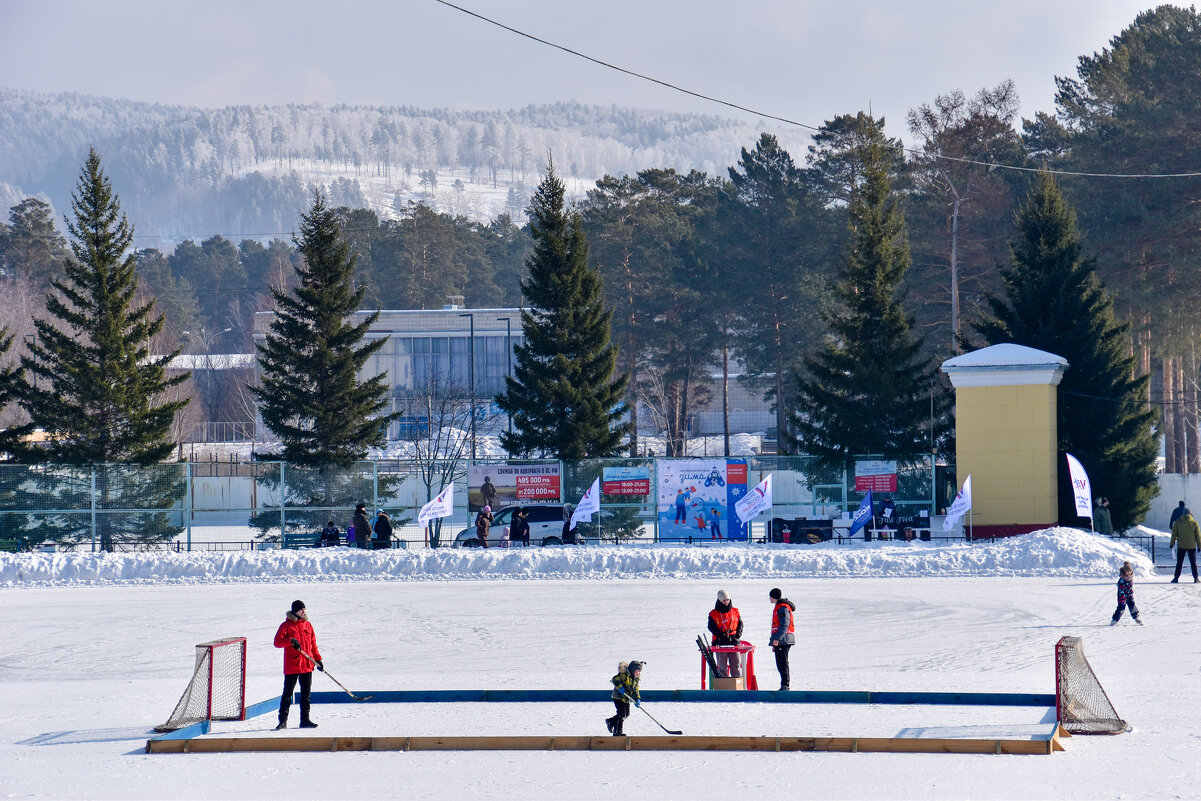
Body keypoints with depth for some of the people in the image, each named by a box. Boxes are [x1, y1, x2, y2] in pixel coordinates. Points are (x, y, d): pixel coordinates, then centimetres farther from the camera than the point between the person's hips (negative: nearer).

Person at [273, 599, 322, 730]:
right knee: (287, 693, -2)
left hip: (307, 665, 5)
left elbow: (313, 644, 19)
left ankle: (305, 720, 14)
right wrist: (291, 641, -23)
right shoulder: (286, 625, -3)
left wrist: (318, 659, 15)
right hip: (291, 666, -5)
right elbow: (277, 642, -9)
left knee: (306, 693, 8)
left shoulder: (307, 625, 12)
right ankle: (283, 720, 2)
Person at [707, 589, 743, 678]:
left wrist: (737, 635, -1)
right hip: (720, 643, -2)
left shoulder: (735, 611, 9)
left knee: (736, 664, -2)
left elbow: (740, 624, 13)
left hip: (734, 641, 2)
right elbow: (712, 627, -6)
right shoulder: (713, 614, -2)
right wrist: (723, 636, -15)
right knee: (722, 666, 0)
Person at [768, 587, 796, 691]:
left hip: (783, 640, -11)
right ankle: (785, 686, 16)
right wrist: (774, 642, 26)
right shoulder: (778, 607, 21)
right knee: (780, 664, 12)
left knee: (782, 663, -12)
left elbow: (784, 625, -21)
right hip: (779, 641, 11)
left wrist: (776, 639, -27)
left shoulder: (783, 608, -12)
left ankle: (785, 686, -13)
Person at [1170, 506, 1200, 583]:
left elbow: (1174, 534, 0)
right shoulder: (1194, 522, -4)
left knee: (1179, 563, 7)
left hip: (1181, 546, 0)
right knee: (1193, 563, 7)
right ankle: (1196, 578, 5)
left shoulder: (1177, 522, -3)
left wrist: (1172, 543, 10)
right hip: (1192, 546, 0)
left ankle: (1176, 578, 3)